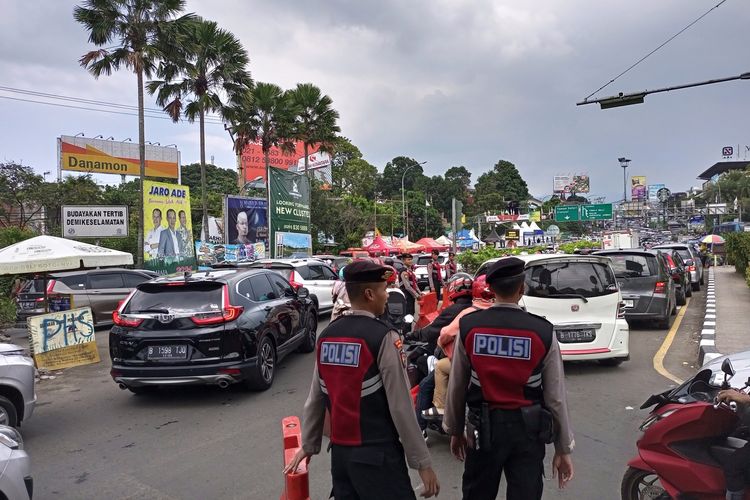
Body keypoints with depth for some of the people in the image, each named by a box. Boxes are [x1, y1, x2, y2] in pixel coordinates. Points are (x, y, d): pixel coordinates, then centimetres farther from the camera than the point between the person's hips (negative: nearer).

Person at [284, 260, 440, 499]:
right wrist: (422, 462, -9)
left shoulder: (326, 335, 3)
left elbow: (315, 398, 8)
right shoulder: (383, 337, -16)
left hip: (339, 452, 7)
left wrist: (308, 445, 21)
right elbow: (400, 407, -16)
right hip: (377, 455, -6)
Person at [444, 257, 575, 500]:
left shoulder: (468, 326, -10)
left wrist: (455, 430, 11)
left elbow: (456, 386, -3)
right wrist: (564, 448, 4)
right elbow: (555, 396, -7)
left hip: (483, 427, 1)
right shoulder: (543, 331, -12)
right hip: (527, 429, -1)